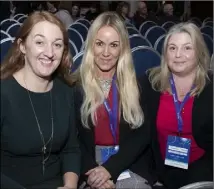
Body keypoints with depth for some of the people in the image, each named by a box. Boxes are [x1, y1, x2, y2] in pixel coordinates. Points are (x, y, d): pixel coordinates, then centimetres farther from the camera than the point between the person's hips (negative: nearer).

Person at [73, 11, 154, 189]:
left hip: (130, 165, 1)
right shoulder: (76, 84, -2)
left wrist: (110, 168, -13)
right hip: (90, 165, -1)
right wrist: (90, 170, -16)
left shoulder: (137, 83, 2)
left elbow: (143, 134, -2)